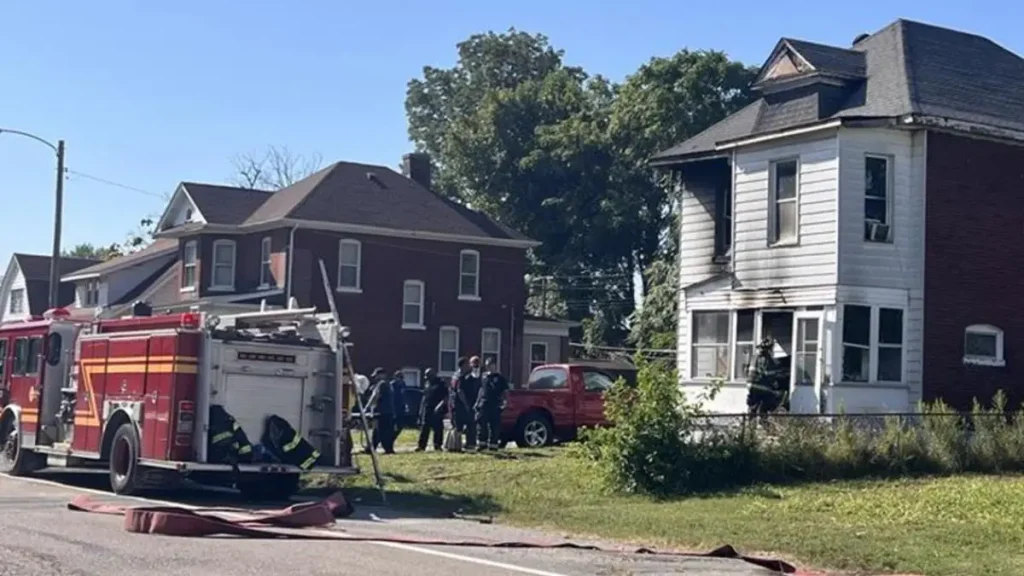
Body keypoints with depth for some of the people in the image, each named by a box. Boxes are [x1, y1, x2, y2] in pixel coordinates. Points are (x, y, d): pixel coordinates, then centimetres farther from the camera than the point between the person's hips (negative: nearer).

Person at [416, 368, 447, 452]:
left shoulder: (441, 383, -4)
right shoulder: (427, 383, 16)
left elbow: (446, 397, -9)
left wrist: (440, 405, -22)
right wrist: (421, 408, 17)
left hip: (437, 410, -6)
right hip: (427, 409, 6)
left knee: (438, 428, -2)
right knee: (424, 428, 2)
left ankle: (437, 446, 5)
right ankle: (421, 445, 4)